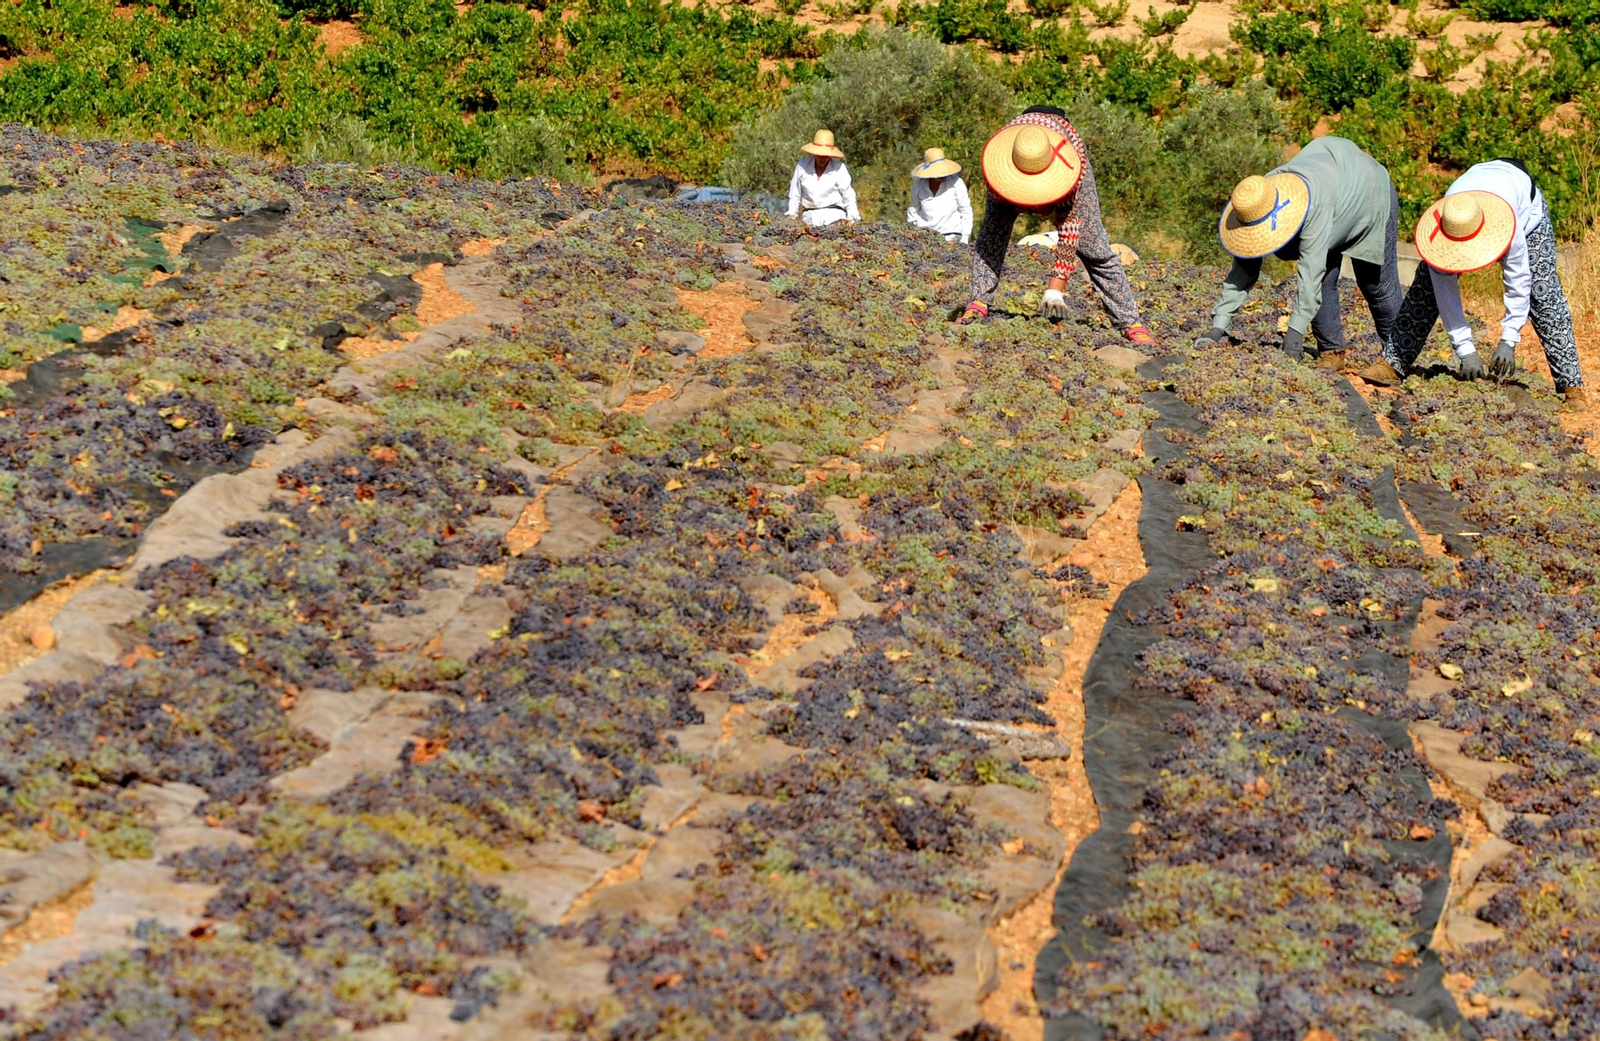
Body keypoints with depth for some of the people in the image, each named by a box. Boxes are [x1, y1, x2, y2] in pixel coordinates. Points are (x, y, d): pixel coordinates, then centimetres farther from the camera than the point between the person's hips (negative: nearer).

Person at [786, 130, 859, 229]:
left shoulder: (839, 168, 1)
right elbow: (794, 196, 15)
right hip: (810, 219, 2)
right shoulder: (802, 166, 6)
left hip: (834, 217, -2)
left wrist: (852, 219, -2)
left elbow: (848, 197, 5)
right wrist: (791, 217, 15)